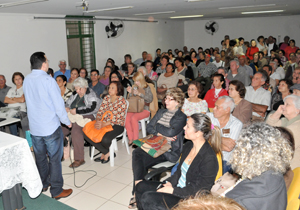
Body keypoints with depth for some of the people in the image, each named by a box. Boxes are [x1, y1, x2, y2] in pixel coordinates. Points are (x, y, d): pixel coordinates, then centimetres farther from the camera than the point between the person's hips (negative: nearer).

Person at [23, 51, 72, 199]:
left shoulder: (26, 81, 2)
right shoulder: (48, 80, -18)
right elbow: (59, 105, -16)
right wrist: (67, 122, -2)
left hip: (34, 127, 6)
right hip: (51, 127, -6)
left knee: (40, 157, 20)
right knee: (54, 158, 5)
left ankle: (42, 184, 36)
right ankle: (57, 191, 15)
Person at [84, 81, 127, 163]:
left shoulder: (122, 101, -9)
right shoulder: (106, 98, 10)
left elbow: (118, 118, -15)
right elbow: (100, 111, 8)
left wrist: (104, 124, -23)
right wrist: (97, 121, -13)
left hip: (117, 126, -6)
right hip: (103, 123, 6)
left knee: (105, 139, -34)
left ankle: (105, 153, 7)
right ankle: (106, 153, -1)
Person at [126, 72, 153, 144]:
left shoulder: (147, 88, 2)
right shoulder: (134, 88, 16)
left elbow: (150, 99, -15)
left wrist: (139, 94, -21)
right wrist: (130, 93, 1)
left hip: (144, 109, -4)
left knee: (133, 118, -32)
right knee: (126, 118, -26)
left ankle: (135, 139, -21)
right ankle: (130, 138, -17)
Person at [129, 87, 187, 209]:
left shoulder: (181, 117, -3)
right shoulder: (161, 112, 18)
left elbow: (171, 132, -19)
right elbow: (149, 128, 10)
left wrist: (157, 127, -4)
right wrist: (162, 134, -6)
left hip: (169, 151, -6)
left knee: (140, 161, -25)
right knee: (136, 153, -23)